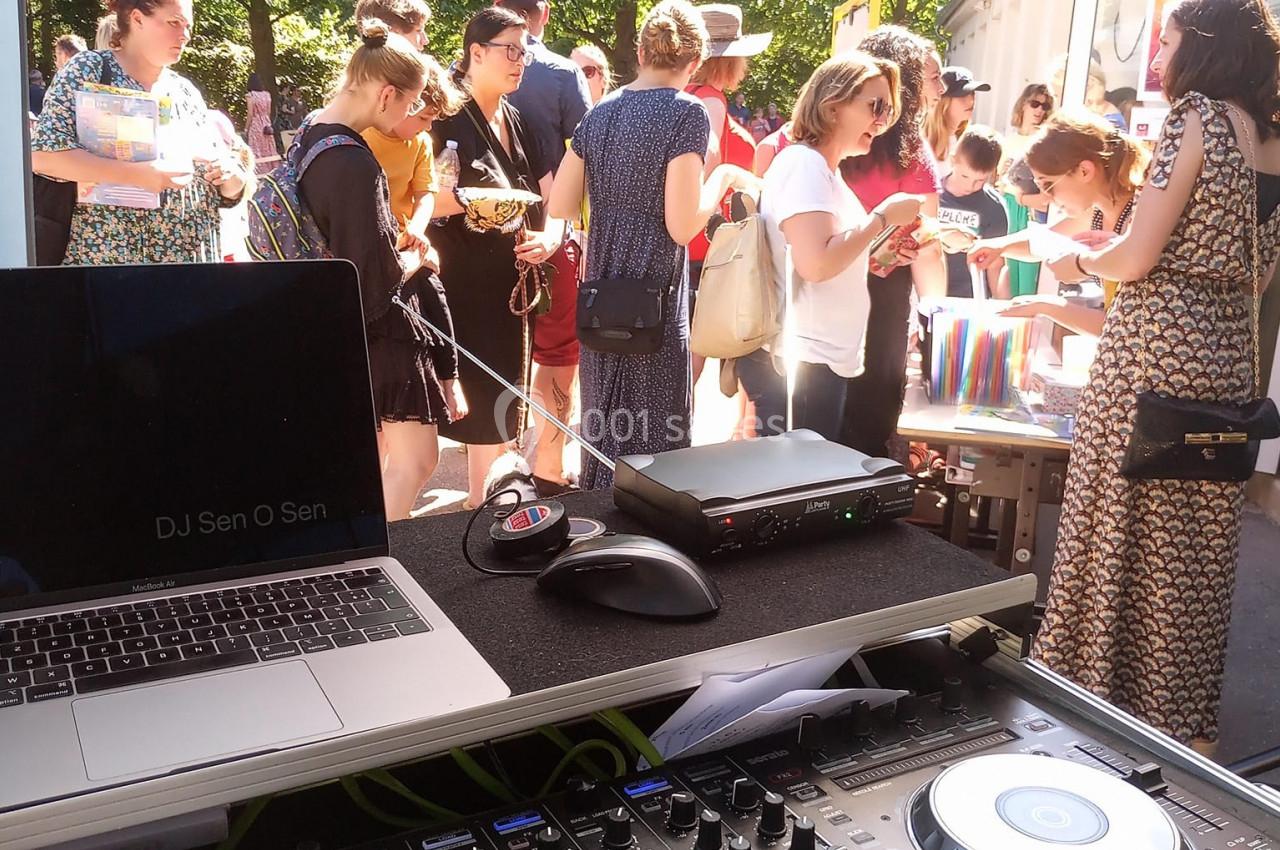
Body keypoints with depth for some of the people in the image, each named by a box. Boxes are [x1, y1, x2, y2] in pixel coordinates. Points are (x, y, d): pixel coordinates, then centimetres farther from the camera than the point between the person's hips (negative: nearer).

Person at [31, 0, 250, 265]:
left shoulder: (187, 92, 11)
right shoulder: (90, 68, -1)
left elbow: (230, 190, 13)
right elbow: (43, 154, -13)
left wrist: (230, 176, -10)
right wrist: (134, 174, -24)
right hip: (108, 254, -4)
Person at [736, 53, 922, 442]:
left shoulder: (823, 169, 18)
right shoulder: (804, 163, -12)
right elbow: (815, 264, -24)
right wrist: (882, 216, -14)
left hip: (821, 360, 10)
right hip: (797, 363, -10)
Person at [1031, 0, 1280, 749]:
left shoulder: (1198, 116, -10)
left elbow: (1136, 257, -15)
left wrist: (1079, 261, 5)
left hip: (1156, 346, -8)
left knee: (1124, 529, 3)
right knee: (1197, 545, 14)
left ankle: (1098, 695, 14)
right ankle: (1181, 717, 26)